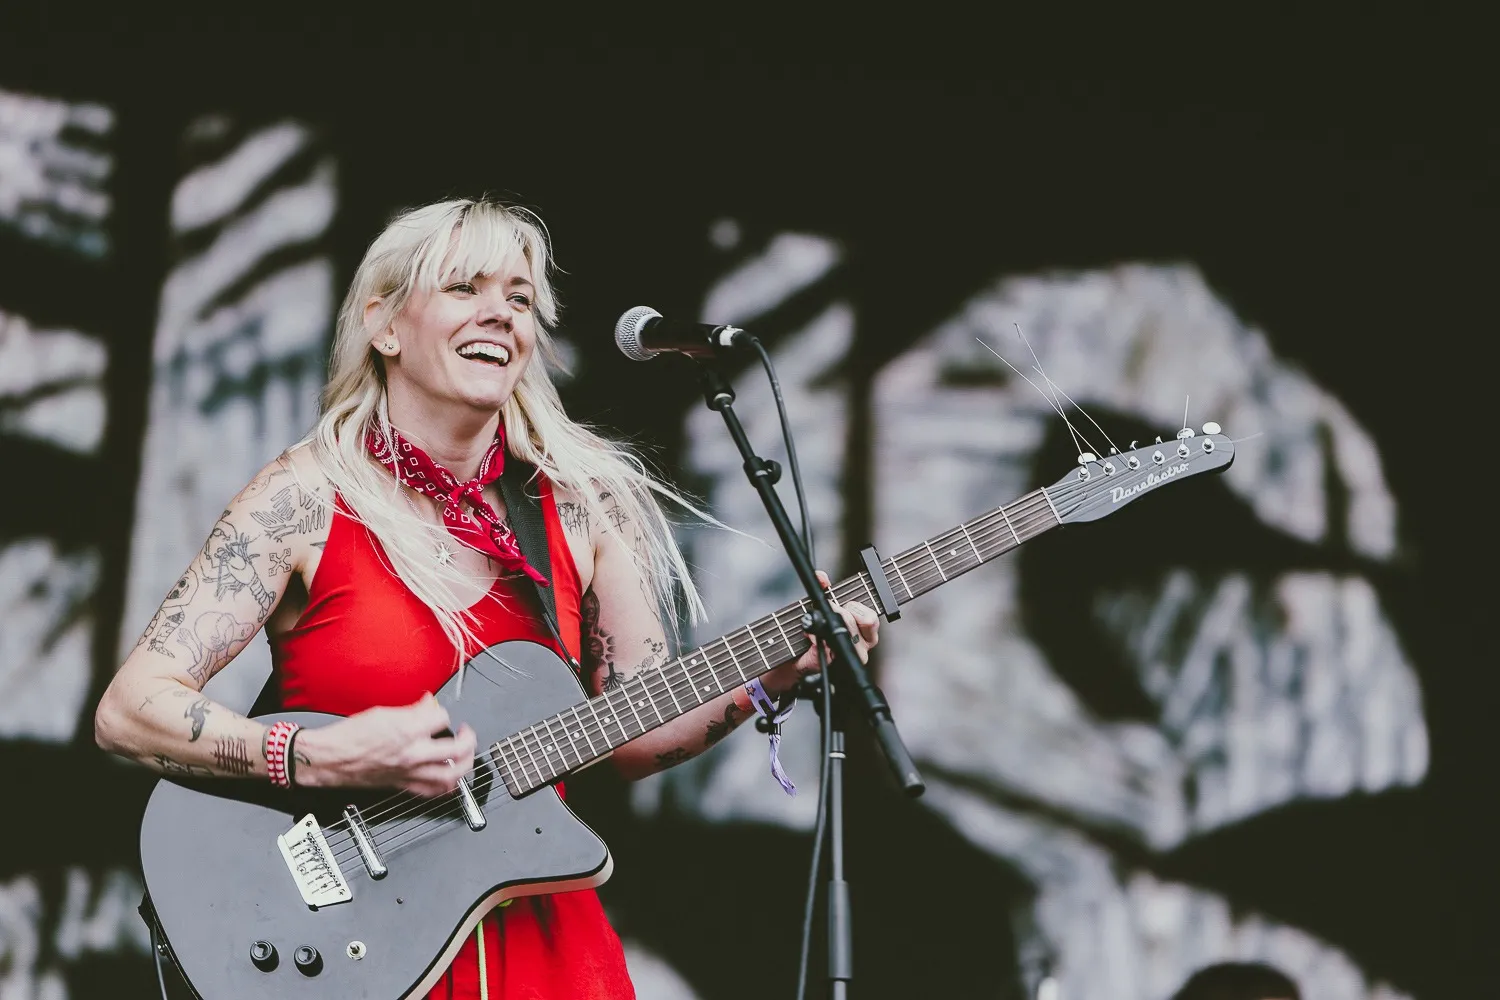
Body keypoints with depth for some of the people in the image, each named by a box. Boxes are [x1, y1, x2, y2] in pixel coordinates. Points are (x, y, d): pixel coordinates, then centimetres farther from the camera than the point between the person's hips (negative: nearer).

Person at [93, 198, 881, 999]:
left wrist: (769, 679, -6)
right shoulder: (306, 498, -5)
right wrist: (324, 759, -23)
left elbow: (635, 737, 11)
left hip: (535, 934, 3)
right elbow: (128, 712, -11)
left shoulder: (583, 505, 5)